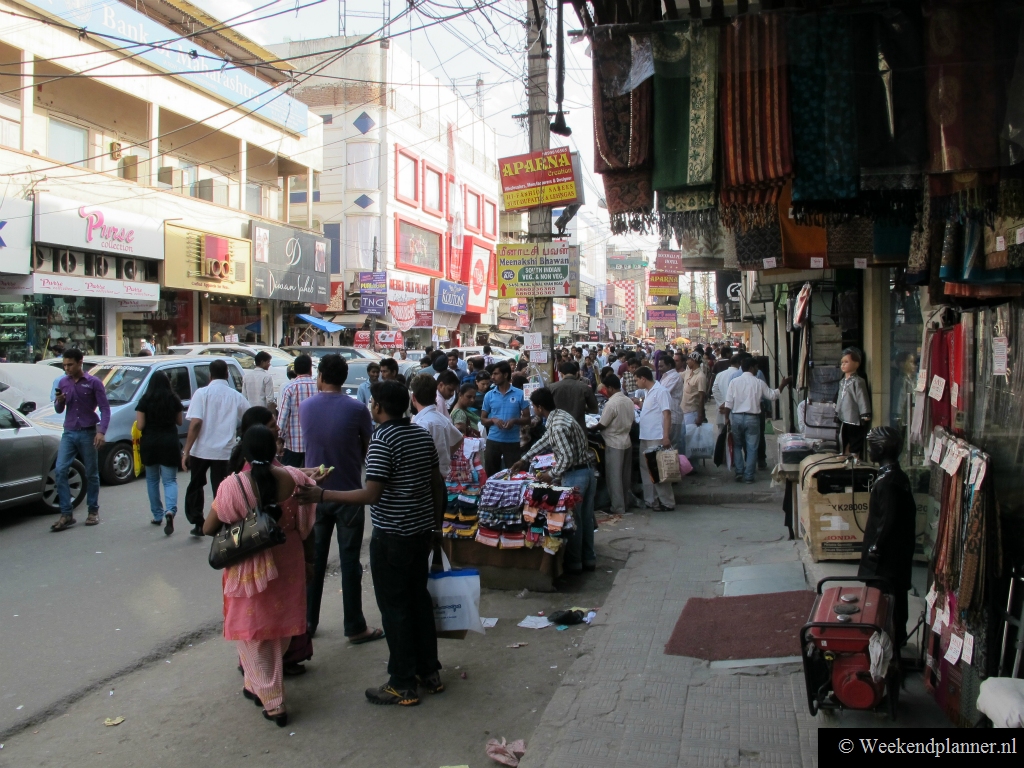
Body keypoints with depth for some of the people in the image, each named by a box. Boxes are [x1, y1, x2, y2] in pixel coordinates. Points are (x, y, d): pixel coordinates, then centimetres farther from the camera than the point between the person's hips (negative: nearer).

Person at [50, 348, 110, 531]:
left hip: (88, 433, -3)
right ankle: (66, 514, -5)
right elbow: (59, 410, 14)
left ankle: (93, 512, 17)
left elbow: (105, 408, -7)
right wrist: (59, 402, -10)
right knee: (60, 470, -9)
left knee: (91, 473, 5)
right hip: (69, 433, 3)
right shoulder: (63, 382, 7)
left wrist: (101, 432, -18)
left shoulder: (93, 382, -5)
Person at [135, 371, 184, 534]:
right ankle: (170, 510, -23)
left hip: (149, 443, 0)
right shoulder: (174, 399, -2)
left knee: (152, 480, 16)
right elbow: (179, 422, 8)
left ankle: (157, 515, 23)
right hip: (169, 442, 0)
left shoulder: (145, 400, -5)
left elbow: (140, 426, -6)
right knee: (170, 480, 2)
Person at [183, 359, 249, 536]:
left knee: (195, 486, 20)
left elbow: (195, 423, -14)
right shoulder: (237, 397, 2)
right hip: (224, 452, 1)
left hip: (201, 450, -1)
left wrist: (186, 452, -10)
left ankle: (197, 523, 17)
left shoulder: (202, 393, -5)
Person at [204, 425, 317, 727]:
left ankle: (272, 701, 15)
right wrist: (308, 558, 12)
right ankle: (257, 683, 42)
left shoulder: (232, 486, -18)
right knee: (280, 626, 22)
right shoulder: (294, 478, -10)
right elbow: (306, 526, -2)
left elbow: (208, 529, -8)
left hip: (249, 569, -3)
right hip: (288, 564, 4)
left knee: (253, 633, 11)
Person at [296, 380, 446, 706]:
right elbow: (437, 483, 11)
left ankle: (403, 685, 10)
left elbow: (371, 494, -23)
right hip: (421, 530, 8)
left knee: (394, 607, 2)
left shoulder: (382, 441, -18)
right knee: (419, 598, 18)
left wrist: (321, 495, -20)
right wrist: (437, 524, 20)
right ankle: (430, 672, 27)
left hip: (391, 535, -8)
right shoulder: (422, 435, 6)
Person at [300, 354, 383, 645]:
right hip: (348, 493, -3)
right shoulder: (356, 409, -13)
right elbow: (367, 448, -3)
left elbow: (309, 442, 10)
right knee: (349, 561, 4)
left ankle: (308, 621, 22)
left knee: (314, 559, 14)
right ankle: (355, 627, 11)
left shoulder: (305, 407, -2)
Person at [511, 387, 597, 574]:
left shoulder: (557, 426, -23)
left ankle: (574, 563, 16)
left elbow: (567, 457, -25)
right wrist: (524, 459, 23)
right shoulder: (561, 414, 8)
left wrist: (551, 475, -11)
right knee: (585, 517, 17)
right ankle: (589, 560, 27)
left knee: (572, 520, 5)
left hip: (575, 475, -9)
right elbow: (544, 441, 19)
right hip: (588, 470, 9)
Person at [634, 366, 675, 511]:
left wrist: (666, 436, -23)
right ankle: (650, 500, 23)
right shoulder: (648, 392, 14)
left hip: (657, 439, -10)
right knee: (646, 470, 14)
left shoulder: (660, 391, -13)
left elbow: (667, 414, -18)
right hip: (645, 438, 10)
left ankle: (667, 503, 5)